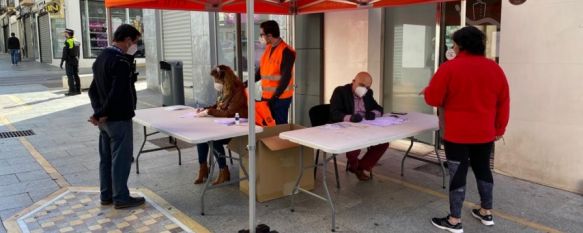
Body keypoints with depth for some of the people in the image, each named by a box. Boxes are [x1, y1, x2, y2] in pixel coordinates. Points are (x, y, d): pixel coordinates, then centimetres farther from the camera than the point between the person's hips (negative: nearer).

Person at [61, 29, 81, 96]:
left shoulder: (67, 42, -14)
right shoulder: (77, 42, 10)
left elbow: (65, 53, -16)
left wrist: (62, 62, -12)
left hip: (69, 61, -7)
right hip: (76, 60, 8)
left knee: (70, 76, -5)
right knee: (76, 75, 10)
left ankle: (72, 90, -6)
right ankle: (78, 90, 11)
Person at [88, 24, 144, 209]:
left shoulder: (101, 57, 12)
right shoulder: (121, 62, -19)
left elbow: (93, 89, 14)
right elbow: (117, 93, -25)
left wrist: (98, 112, 4)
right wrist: (100, 114, -15)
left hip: (105, 119, 9)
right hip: (119, 119, -9)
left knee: (106, 158, 15)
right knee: (121, 158, 0)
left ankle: (106, 195, 25)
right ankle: (121, 198, 9)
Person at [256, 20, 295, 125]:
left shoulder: (286, 52, -14)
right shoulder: (268, 49, 10)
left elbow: (286, 78, -18)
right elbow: (261, 70, 18)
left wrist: (275, 97, -21)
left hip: (280, 98, -7)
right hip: (266, 96, 7)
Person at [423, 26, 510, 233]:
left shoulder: (450, 67, -13)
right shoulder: (495, 68, 3)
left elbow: (433, 99, -8)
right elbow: (504, 103, 7)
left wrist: (427, 91, 14)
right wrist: (500, 128, 16)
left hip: (457, 134, -5)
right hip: (485, 133, 5)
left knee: (457, 173, 1)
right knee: (483, 169, 19)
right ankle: (486, 213, 31)